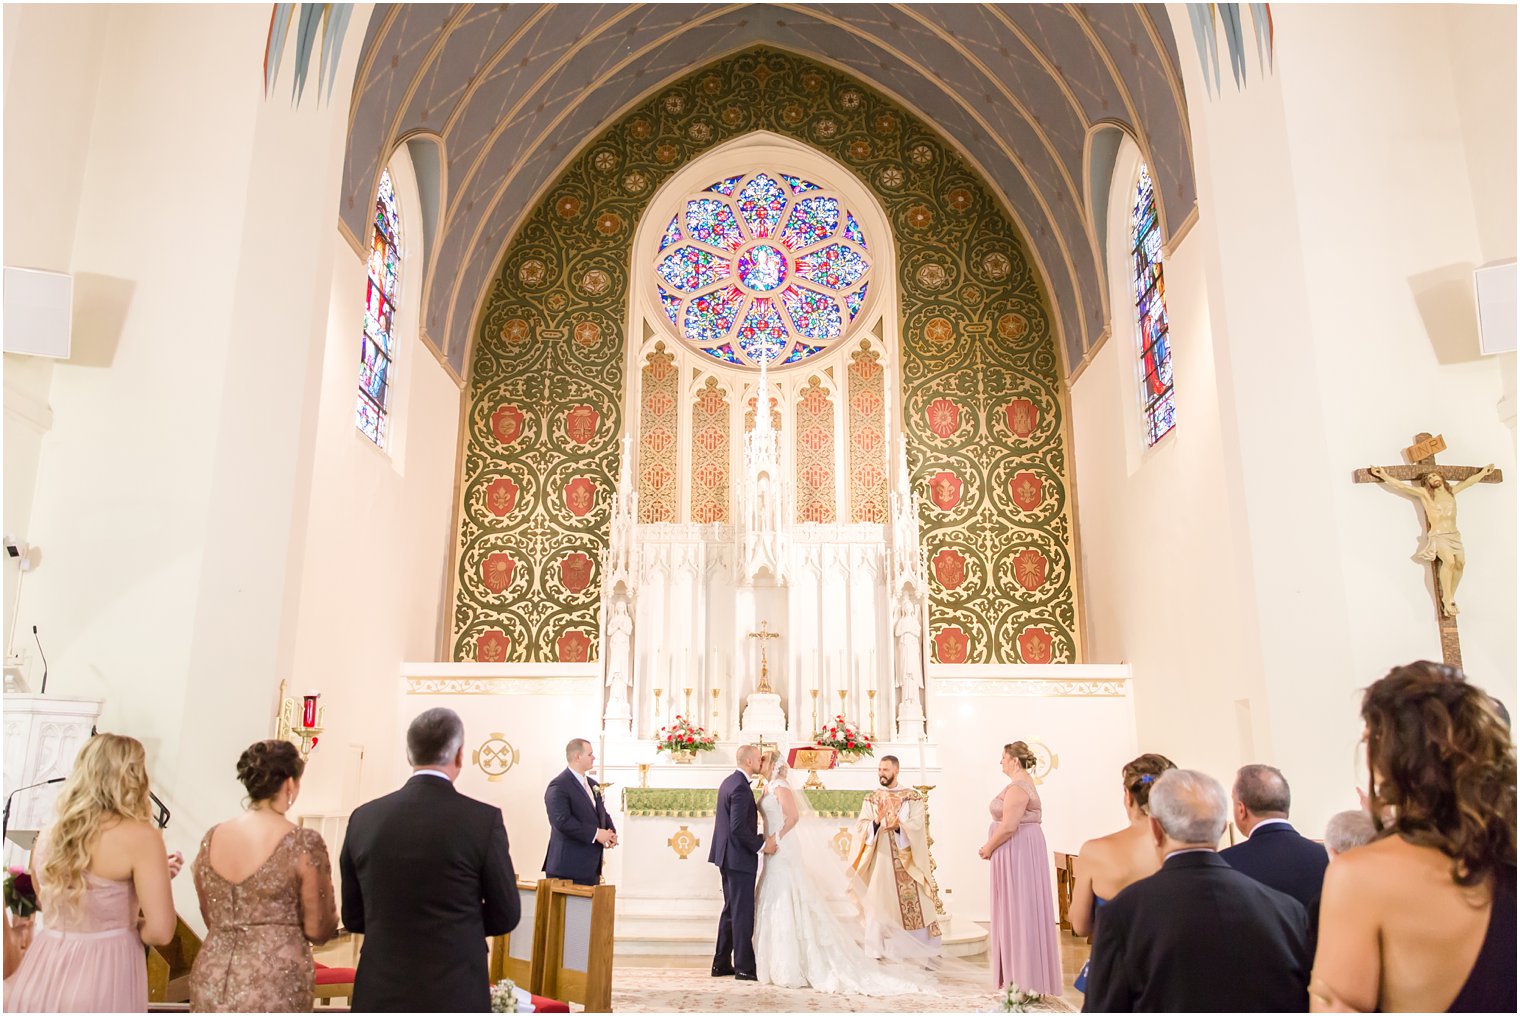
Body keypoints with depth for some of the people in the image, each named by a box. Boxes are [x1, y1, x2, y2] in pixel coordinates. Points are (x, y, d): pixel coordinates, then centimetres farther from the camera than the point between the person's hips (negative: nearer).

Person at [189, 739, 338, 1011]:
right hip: (274, 986, -5)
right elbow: (318, 930, -8)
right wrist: (331, 913, 13)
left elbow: (211, 919, 14)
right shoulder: (303, 842, -14)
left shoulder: (212, 838, 1)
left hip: (212, 984, 5)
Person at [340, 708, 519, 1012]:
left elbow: (353, 917, 7)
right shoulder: (484, 819, -12)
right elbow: (505, 916, -2)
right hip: (455, 995, -3)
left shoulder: (363, 818, -2)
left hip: (380, 994, 3)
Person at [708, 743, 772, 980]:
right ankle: (744, 967, 4)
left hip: (728, 856, 10)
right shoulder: (740, 787, -20)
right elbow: (738, 827, -25)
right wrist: (761, 844, -15)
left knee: (731, 910, 16)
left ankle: (721, 963, 22)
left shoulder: (729, 782, 12)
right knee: (743, 913, -2)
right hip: (740, 858, -10)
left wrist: (758, 839, 17)